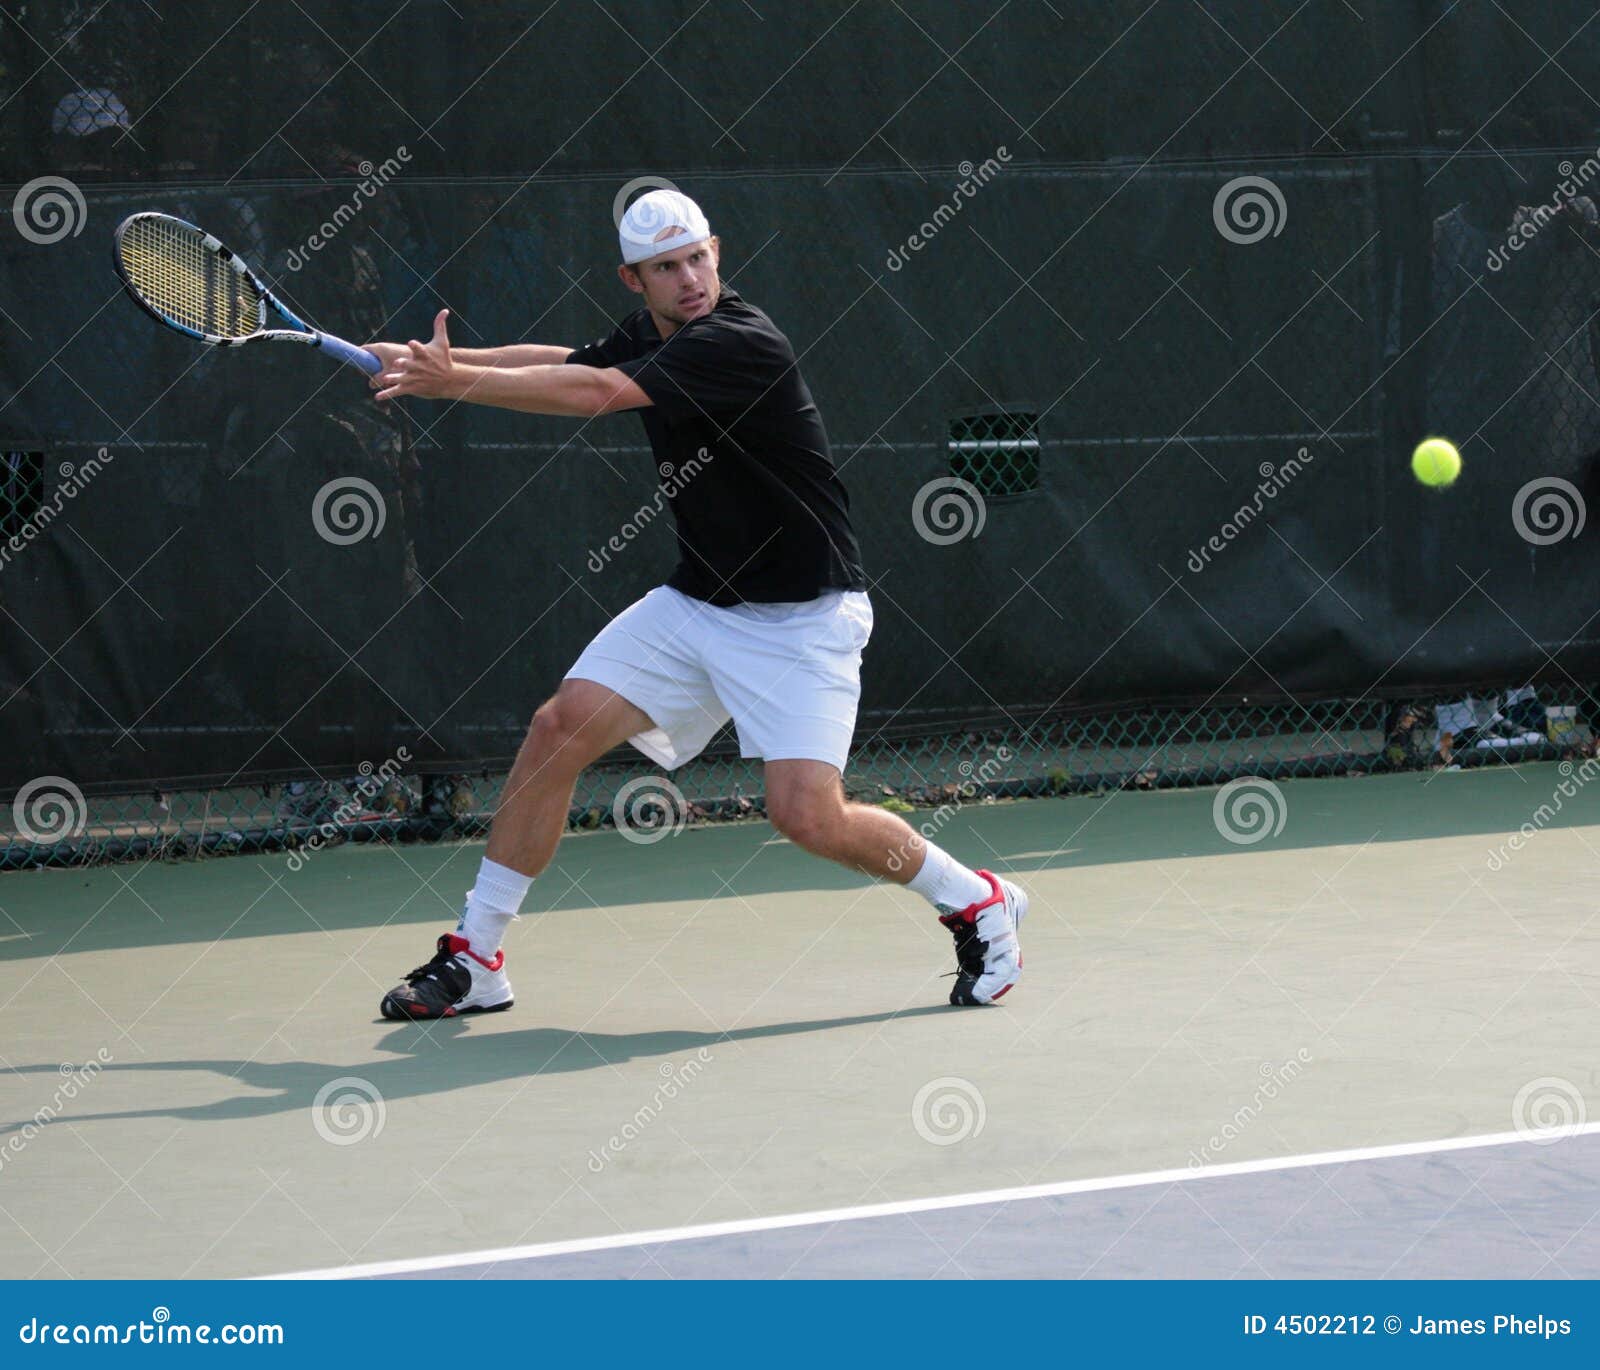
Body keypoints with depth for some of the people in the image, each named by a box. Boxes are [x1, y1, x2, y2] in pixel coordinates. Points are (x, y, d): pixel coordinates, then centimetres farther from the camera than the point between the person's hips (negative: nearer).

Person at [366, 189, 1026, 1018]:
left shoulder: (740, 344, -23)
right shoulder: (647, 337, 4)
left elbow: (594, 395, -30)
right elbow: (560, 362, 16)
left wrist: (454, 380, -26)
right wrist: (445, 360, 1)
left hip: (800, 619, -8)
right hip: (695, 602, 8)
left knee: (807, 816, -19)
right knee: (560, 727, -5)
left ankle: (978, 905, 8)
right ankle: (474, 960, 4)